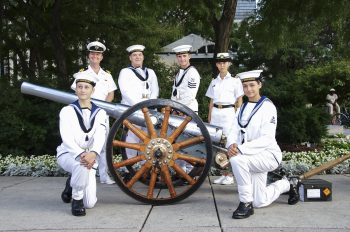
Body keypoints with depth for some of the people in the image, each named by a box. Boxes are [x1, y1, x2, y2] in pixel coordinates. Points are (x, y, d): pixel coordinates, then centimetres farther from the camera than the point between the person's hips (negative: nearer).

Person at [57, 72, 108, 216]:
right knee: (82, 167, -40)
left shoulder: (100, 113, 3)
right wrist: (81, 155, -34)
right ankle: (76, 199, -11)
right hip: (68, 154, -3)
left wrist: (92, 154, -33)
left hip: (89, 157, 3)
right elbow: (67, 138, -16)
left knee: (90, 203, -8)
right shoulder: (67, 111, -4)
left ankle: (72, 184, 26)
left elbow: (100, 137, -12)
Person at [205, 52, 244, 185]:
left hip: (228, 112, -5)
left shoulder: (234, 81, 2)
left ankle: (230, 176, 3)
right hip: (215, 113, 5)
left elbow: (239, 101, 2)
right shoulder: (214, 82, 14)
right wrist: (209, 118, 11)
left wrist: (237, 117, -6)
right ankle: (223, 174, 13)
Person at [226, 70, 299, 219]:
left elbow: (267, 138, -21)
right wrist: (232, 145, -22)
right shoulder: (243, 108, 9)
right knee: (260, 202, 10)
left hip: (269, 155, -7)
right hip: (253, 158, 7)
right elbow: (234, 132, 2)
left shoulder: (267, 106, -12)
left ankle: (246, 204, -19)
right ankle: (286, 185, 37)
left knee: (236, 160, -33)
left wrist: (241, 149, -31)